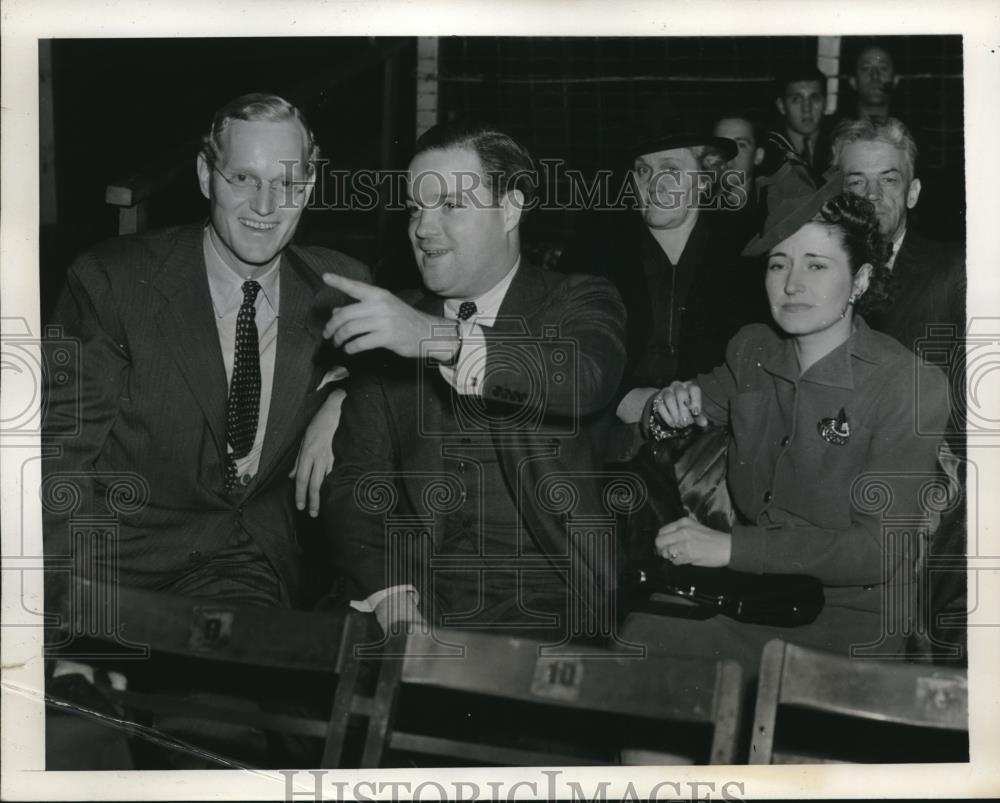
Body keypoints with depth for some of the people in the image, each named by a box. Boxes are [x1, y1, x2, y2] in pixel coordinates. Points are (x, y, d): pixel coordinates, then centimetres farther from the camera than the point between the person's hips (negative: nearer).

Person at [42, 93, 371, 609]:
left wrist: (345, 392, -3)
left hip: (247, 575, 2)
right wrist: (79, 596, -21)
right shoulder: (110, 283, -5)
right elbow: (64, 453, -7)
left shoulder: (339, 290, 4)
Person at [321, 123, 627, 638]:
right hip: (420, 602, 3)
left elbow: (586, 378, -20)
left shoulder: (579, 304, 4)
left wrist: (441, 340, -32)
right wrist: (390, 594, -12)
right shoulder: (393, 326, 12)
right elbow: (355, 484, 6)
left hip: (552, 608, -3)